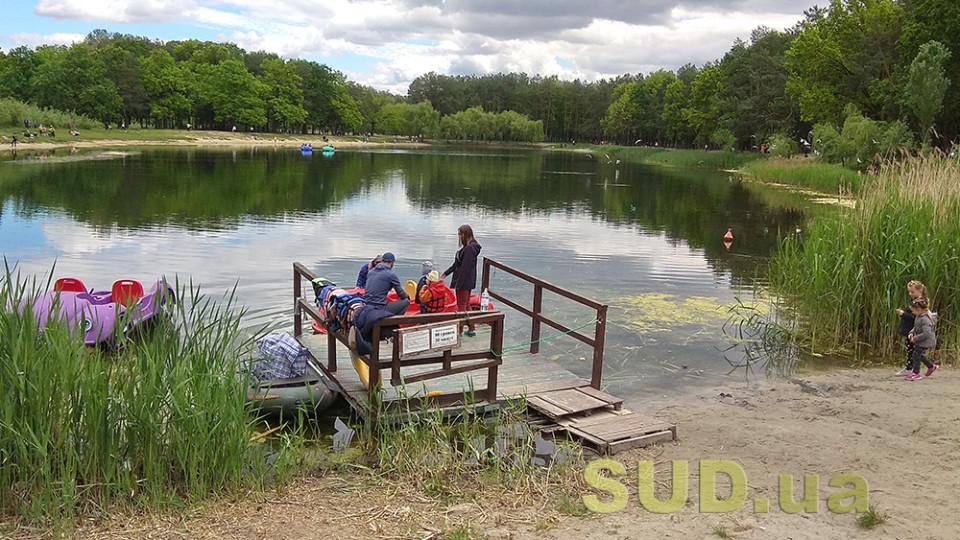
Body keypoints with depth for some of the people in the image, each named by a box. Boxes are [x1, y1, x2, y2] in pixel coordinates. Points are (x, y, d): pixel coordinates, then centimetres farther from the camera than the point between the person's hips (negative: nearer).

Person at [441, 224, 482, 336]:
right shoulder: (467, 247, 12)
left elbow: (465, 267, -23)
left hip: (464, 282, -10)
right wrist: (446, 273, 24)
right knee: (466, 305, 17)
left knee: (461, 306, 0)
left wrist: (459, 283, -22)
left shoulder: (469, 248, -20)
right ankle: (471, 329, 24)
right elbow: (457, 263, 20)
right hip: (467, 282, 10)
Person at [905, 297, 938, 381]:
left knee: (916, 355, -6)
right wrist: (912, 333, 4)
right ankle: (932, 366, 38)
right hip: (920, 341, 10)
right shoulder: (918, 317, 4)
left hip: (925, 342, -10)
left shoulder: (925, 319, -27)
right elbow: (916, 327, 22)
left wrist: (915, 339, -26)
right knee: (919, 355, 20)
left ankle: (915, 373, 2)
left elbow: (926, 333, -32)